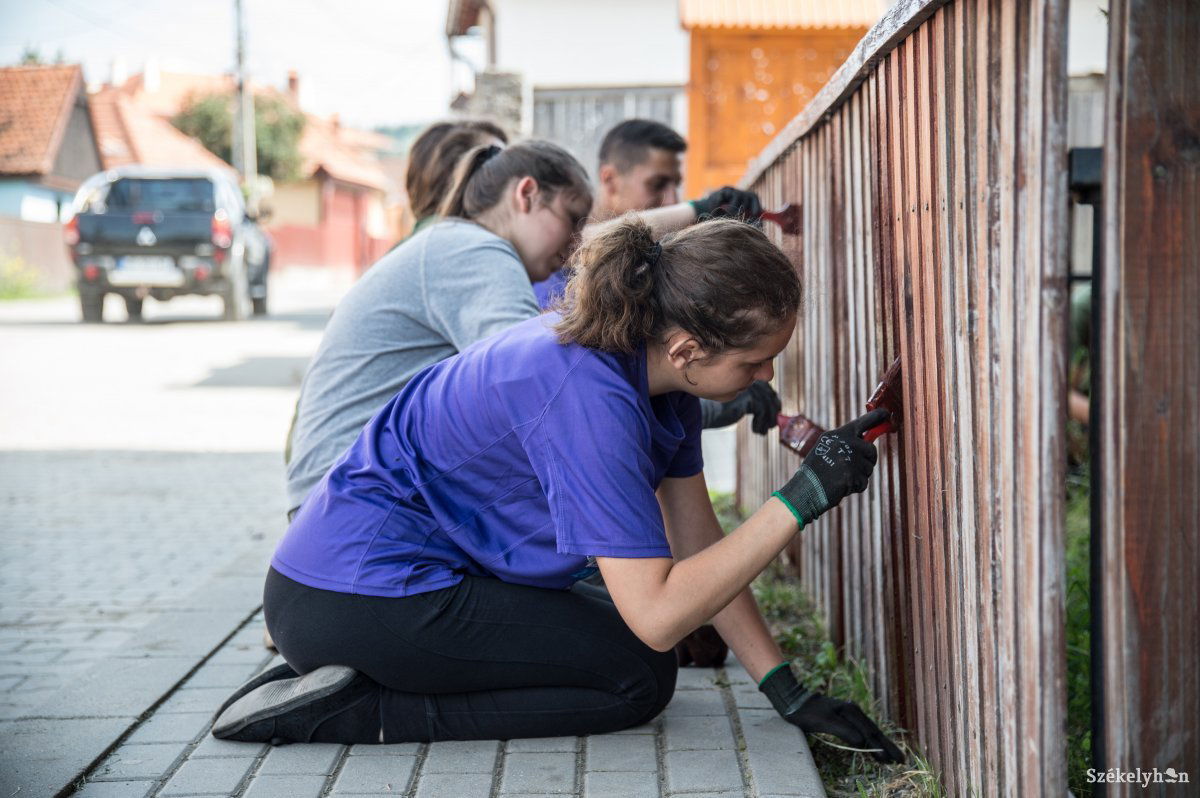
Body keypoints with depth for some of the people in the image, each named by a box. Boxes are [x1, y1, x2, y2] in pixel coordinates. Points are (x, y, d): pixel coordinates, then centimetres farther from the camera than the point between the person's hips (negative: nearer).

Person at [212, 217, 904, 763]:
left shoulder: (659, 363, 1)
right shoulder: (589, 397, -28)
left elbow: (696, 543, 7)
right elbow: (658, 613, -28)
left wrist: (787, 690, 5)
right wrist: (802, 500, -26)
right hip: (360, 593, -10)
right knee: (639, 675, -6)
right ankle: (352, 709, -9)